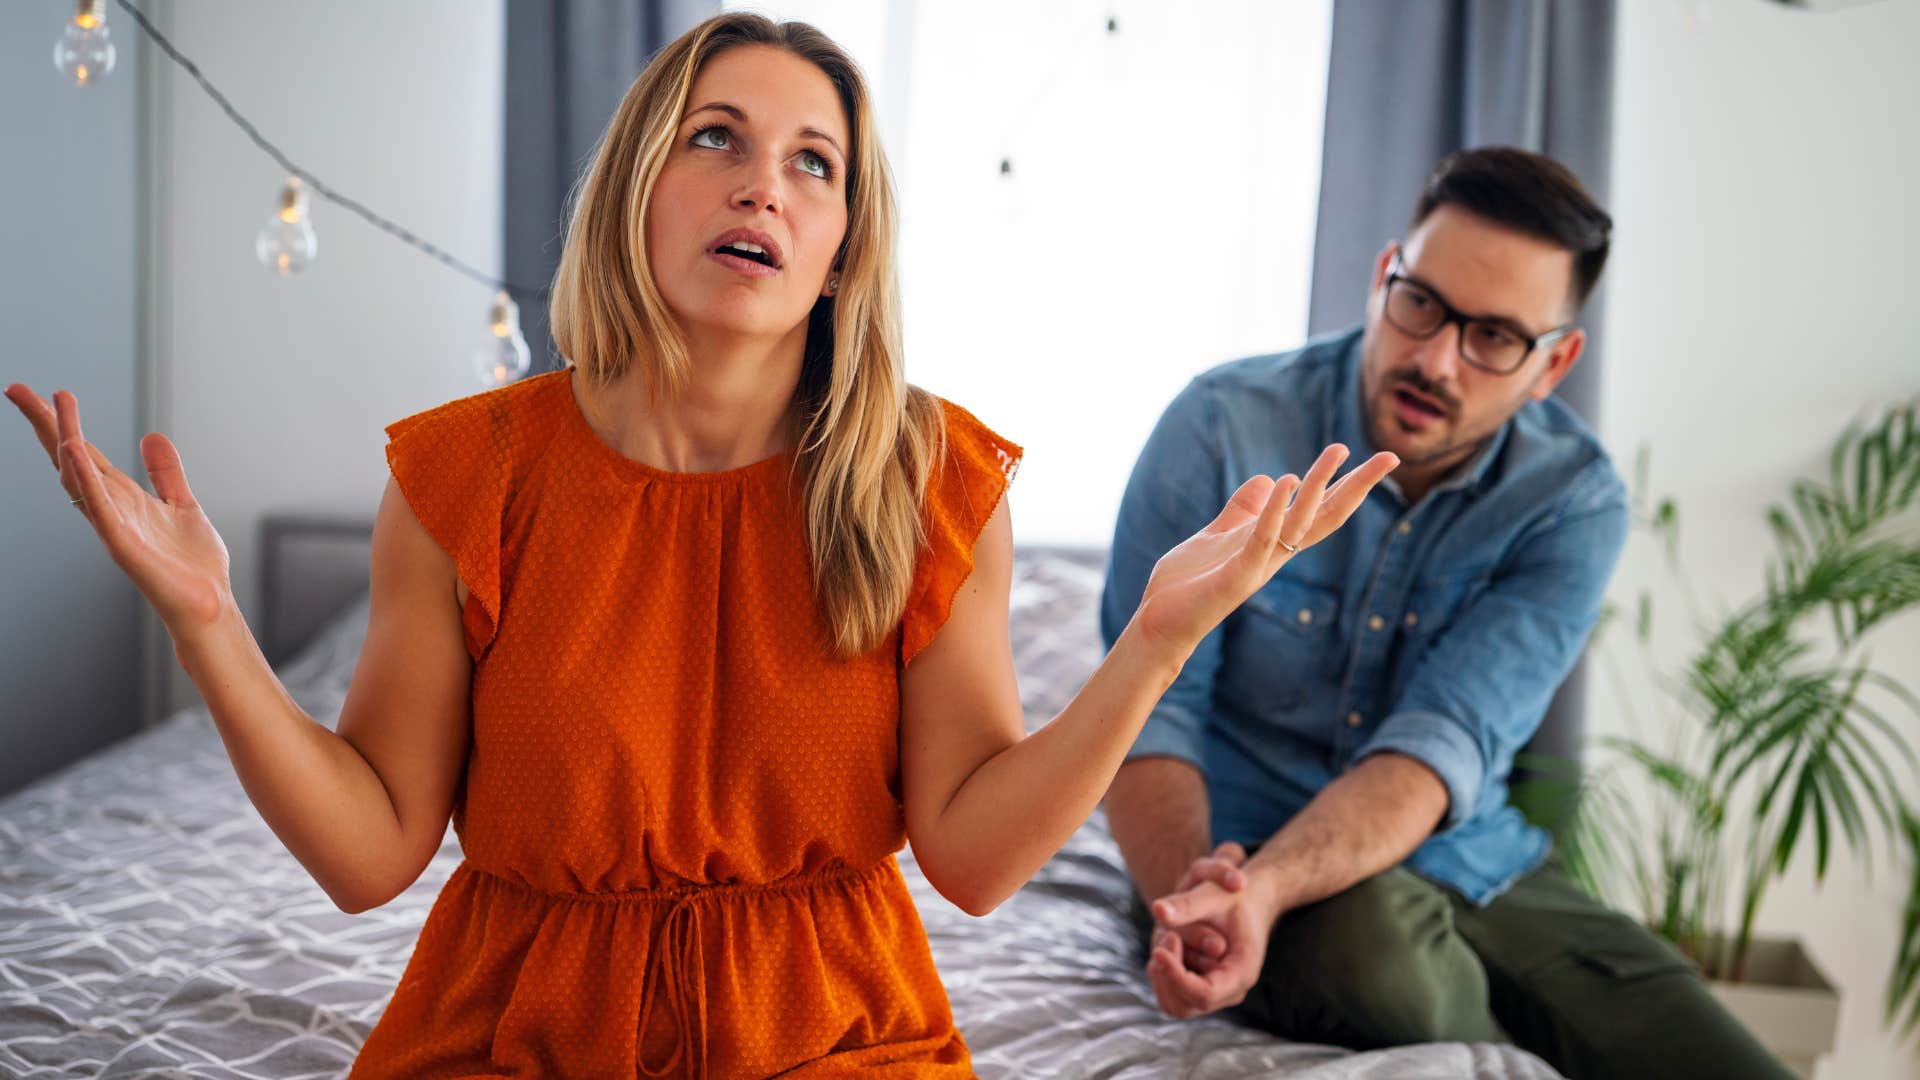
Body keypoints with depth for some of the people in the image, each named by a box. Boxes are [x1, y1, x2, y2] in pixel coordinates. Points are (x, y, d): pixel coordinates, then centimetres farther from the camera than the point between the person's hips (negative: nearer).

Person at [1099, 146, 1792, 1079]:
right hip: (1235, 852, -1)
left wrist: (1265, 886, -42)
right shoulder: (1225, 428, -14)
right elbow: (1150, 713, -17)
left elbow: (1441, 747, -23)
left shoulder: (1576, 502, -10)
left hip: (1469, 864, 2)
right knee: (1366, 929, -36)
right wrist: (1190, 899, -38)